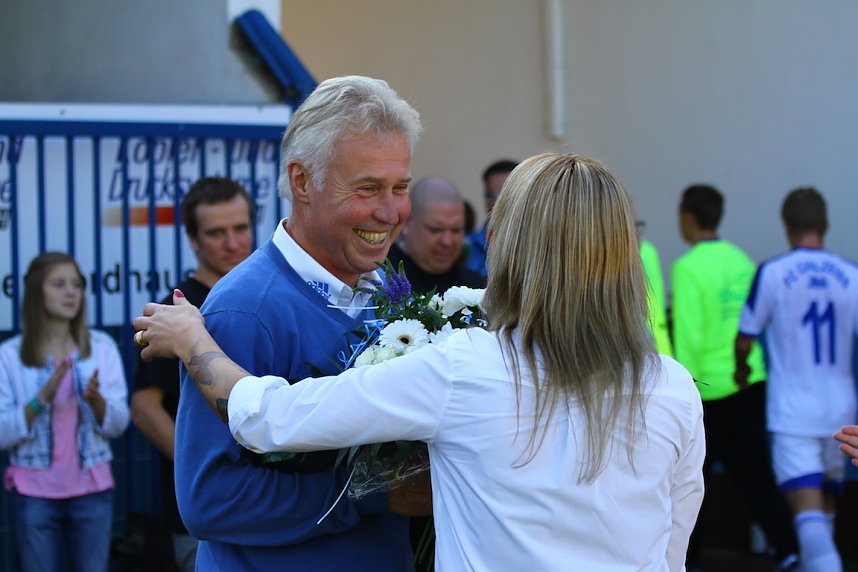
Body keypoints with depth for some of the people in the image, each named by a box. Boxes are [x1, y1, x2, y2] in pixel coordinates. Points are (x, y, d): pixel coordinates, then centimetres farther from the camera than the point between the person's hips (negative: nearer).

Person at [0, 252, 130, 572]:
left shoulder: (101, 347, 3)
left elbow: (118, 424, 0)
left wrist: (96, 399, -19)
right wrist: (42, 398, -21)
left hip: (92, 490, 2)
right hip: (34, 493, -2)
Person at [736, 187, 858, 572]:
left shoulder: (771, 273, -7)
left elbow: (744, 340, 0)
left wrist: (741, 371, 22)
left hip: (792, 413, -4)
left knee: (808, 512, -11)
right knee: (826, 503, 21)